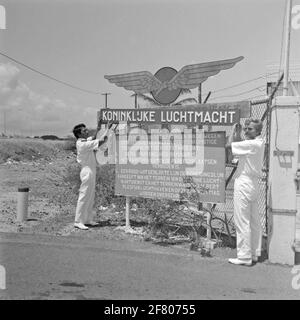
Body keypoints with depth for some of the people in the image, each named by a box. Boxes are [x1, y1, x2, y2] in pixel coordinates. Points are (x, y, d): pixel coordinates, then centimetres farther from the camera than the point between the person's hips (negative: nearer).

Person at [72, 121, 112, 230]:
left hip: (91, 171, 10)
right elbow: (101, 141, -22)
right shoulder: (83, 144, -20)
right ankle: (78, 221, -1)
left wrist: (97, 130, 15)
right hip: (87, 171, -10)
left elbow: (92, 139, 31)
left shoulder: (84, 141, 8)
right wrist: (107, 129, -11)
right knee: (84, 196, -6)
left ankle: (88, 219, 21)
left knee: (90, 197, 14)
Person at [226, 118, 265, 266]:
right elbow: (237, 147, 18)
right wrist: (238, 133, 10)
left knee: (242, 222, -4)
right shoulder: (259, 143, 11)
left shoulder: (252, 144, -18)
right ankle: (254, 254, 22)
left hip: (244, 185, -10)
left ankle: (244, 257, 1)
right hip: (253, 185, 10)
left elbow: (229, 145, -21)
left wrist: (233, 130, -6)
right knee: (254, 222, 13)